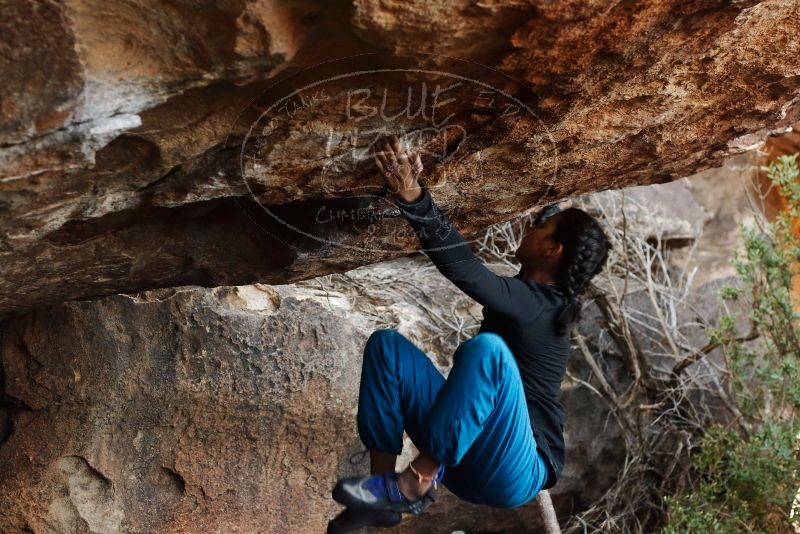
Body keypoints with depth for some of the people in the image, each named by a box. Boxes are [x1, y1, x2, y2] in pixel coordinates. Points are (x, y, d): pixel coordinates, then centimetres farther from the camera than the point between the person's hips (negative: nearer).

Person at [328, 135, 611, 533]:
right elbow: (458, 254, 18)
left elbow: (465, 270, -29)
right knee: (386, 343, -3)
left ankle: (412, 486, -27)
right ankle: (383, 479, -11)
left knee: (488, 348, -36)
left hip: (511, 473, -9)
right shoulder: (528, 294, 12)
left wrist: (413, 197, -36)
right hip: (462, 453, 9)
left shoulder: (538, 305, -14)